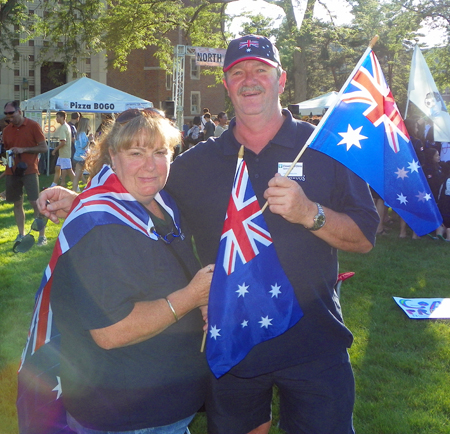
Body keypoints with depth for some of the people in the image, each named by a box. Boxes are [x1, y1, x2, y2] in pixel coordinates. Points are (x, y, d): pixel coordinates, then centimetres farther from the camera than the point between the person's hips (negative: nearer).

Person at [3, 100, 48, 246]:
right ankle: (21, 234, 19)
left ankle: (42, 235, -1)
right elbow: (6, 148, 19)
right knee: (17, 203, 9)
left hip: (29, 170, -4)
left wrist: (24, 149, -16)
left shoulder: (33, 126, -5)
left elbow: (44, 147, -6)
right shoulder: (6, 130, 9)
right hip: (12, 171, 5)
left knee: (35, 203, -6)